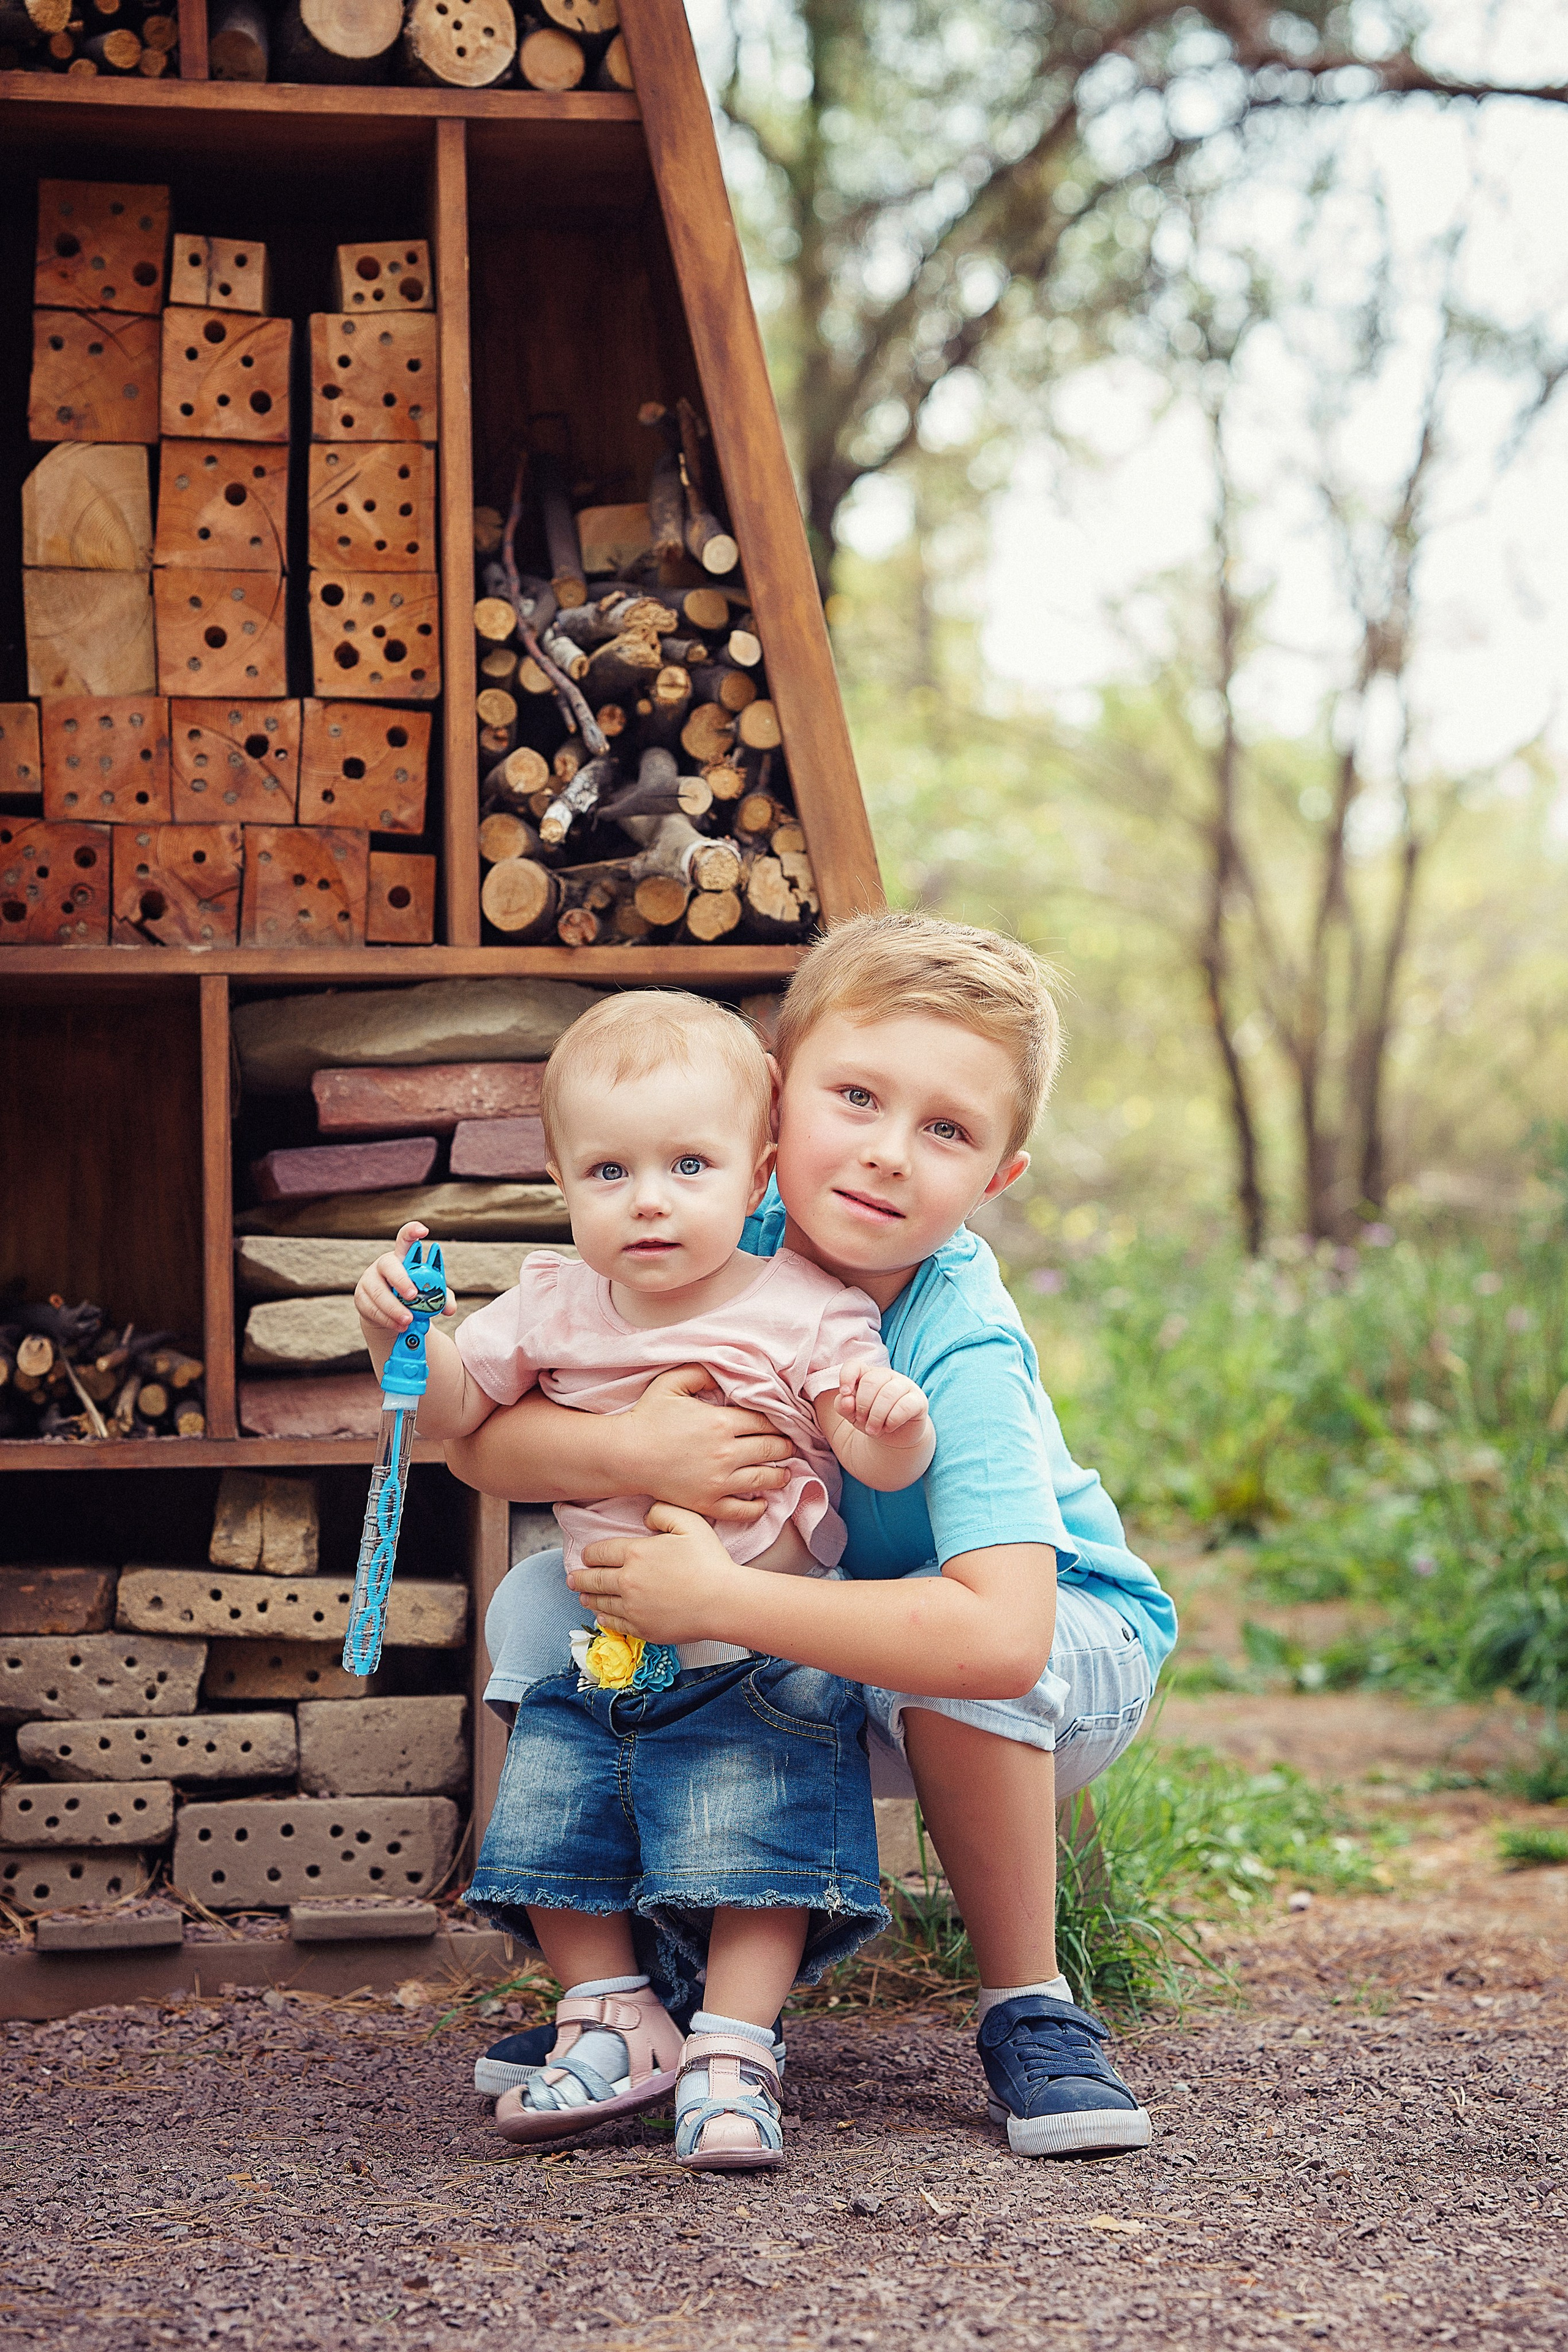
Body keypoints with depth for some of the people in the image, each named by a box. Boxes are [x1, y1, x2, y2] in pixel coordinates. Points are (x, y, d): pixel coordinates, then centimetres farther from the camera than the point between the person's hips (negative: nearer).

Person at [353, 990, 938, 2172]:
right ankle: (616, 2023, 21)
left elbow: (886, 1464, -10)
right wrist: (400, 1329, -10)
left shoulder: (804, 1310, -10)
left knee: (753, 1852, -13)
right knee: (547, 1842, 5)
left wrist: (889, 1426, -34)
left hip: (755, 1661, -5)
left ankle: (732, 2054, 0)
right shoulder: (556, 1306, 2)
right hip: (599, 1659, 5)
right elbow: (451, 1409, 9)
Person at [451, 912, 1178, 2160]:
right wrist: (629, 1455, -40)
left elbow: (999, 1633, -48)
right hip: (805, 1683, 5)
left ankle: (1029, 2006, -13)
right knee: (540, 1602, -13)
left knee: (940, 1659, -39)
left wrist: (718, 1598, -46)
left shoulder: (962, 1350, -34)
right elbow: (480, 1438, -19)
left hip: (1074, 1648, -5)